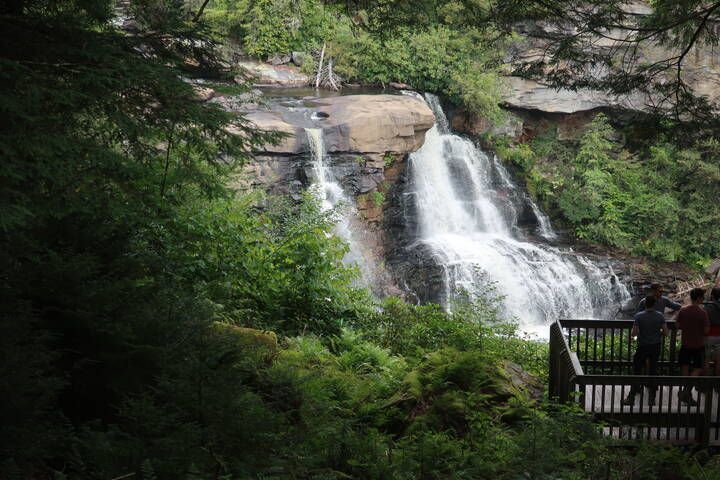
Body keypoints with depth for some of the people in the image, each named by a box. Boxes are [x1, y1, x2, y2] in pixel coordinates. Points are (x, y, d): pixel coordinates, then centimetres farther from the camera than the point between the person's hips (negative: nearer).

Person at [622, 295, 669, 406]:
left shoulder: (639, 316, -14)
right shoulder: (660, 316, -7)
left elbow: (634, 333, -16)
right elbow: (665, 333, -5)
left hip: (643, 347, -2)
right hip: (656, 347, 2)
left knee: (637, 372, 7)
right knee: (653, 371, 12)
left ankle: (631, 398, 5)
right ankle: (651, 399, 14)